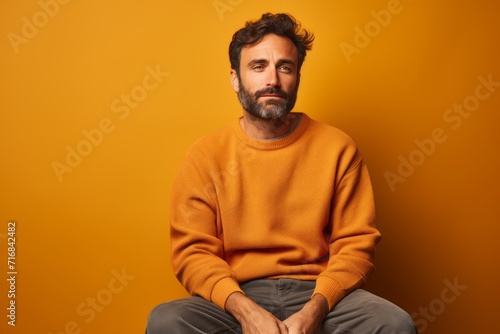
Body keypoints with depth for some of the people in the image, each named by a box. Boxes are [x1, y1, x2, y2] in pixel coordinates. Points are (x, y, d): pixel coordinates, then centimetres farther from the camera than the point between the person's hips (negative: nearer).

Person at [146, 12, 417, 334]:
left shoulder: (337, 147, 2)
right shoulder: (206, 155, 1)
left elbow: (356, 243, 1)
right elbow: (192, 251, -2)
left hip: (320, 296, 1)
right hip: (236, 300, 0)